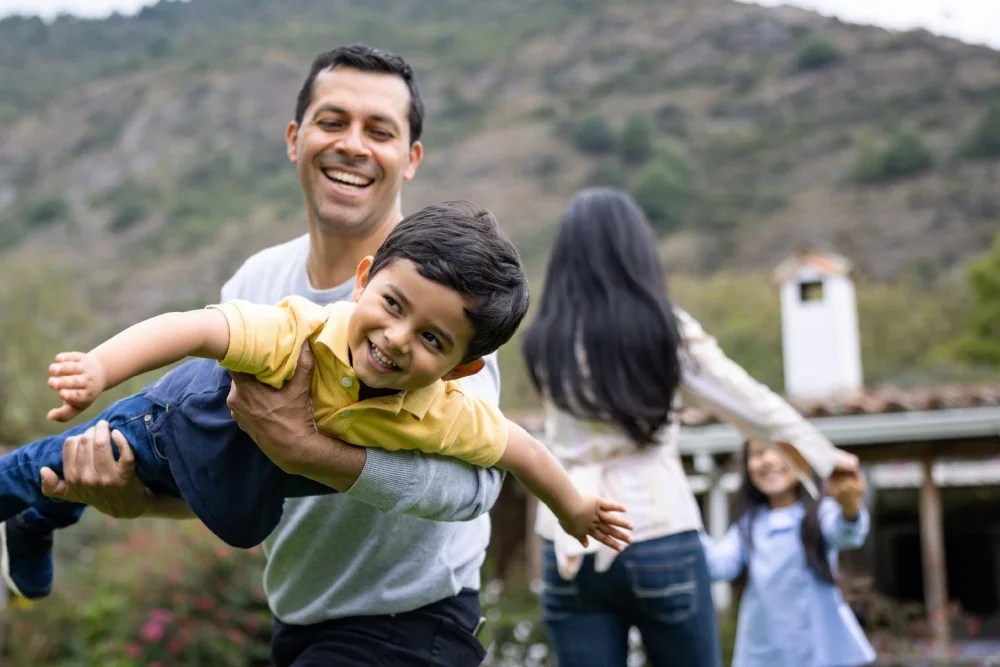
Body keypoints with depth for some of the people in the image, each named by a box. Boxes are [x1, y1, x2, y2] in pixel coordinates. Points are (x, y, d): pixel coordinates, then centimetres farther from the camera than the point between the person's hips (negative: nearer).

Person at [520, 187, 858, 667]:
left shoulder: (546, 342, 0)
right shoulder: (665, 329, -4)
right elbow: (749, 402, 3)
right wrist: (823, 455, 16)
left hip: (571, 545, 1)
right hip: (660, 540, -1)